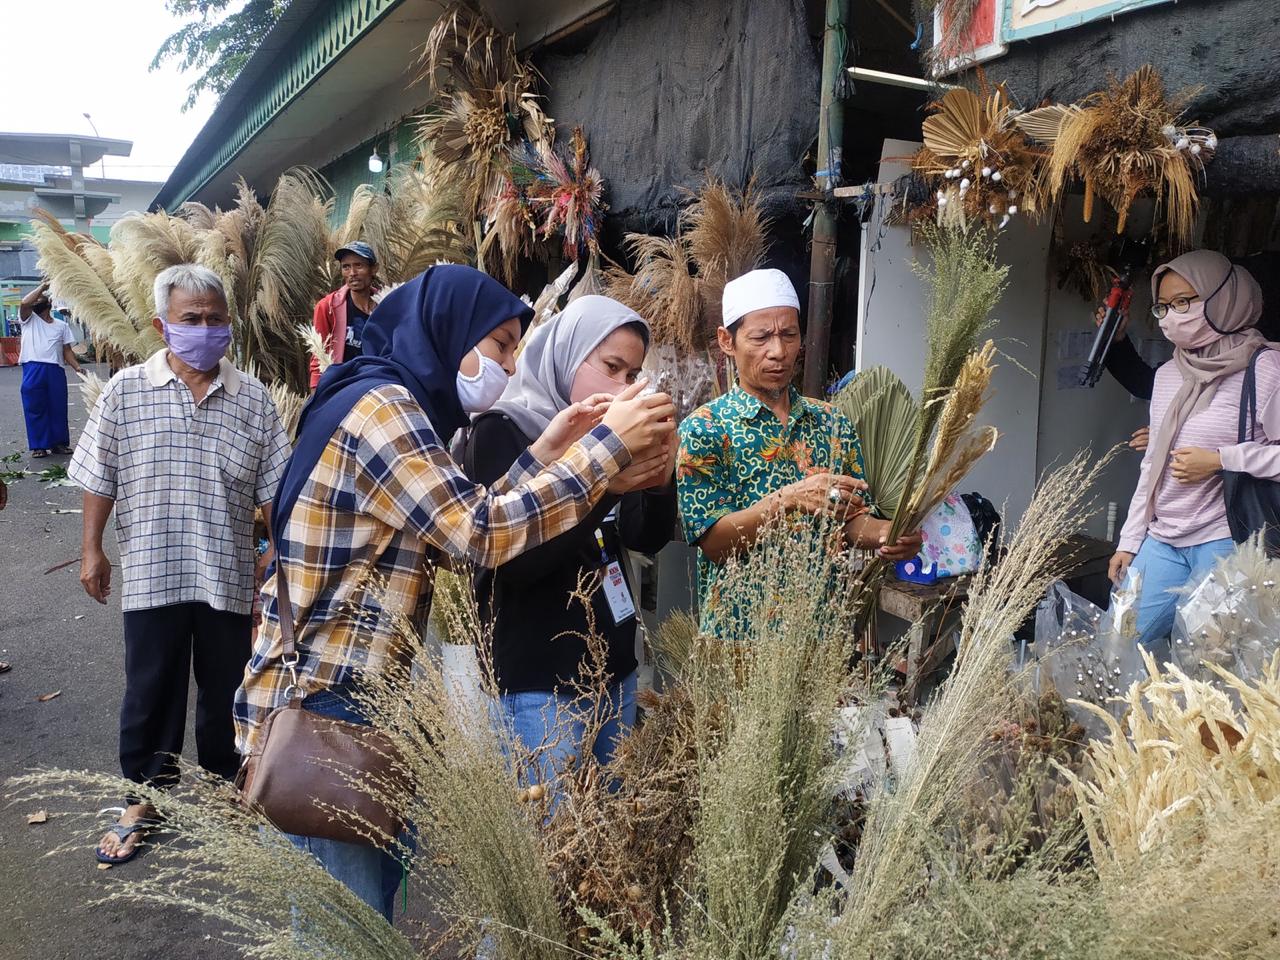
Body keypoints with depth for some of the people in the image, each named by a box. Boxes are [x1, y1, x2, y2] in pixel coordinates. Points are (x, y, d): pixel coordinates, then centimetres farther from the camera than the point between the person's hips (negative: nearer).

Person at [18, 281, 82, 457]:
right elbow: (24, 303, -11)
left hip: (56, 370, 2)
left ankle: (59, 442, 15)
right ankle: (39, 445, 5)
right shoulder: (29, 319, 10)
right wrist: (42, 286, -4)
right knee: (35, 408, 0)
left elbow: (67, 350, 11)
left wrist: (77, 367, -4)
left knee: (58, 408, 5)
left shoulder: (62, 325, 16)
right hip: (33, 370, -2)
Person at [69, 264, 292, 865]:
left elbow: (272, 490, 2)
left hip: (229, 574, 1)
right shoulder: (125, 391, -3)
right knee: (150, 691, 11)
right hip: (150, 573, -1)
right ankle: (143, 799, 29)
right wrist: (92, 550, 3)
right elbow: (100, 479, 3)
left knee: (225, 691, 14)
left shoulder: (252, 400, -1)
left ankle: (223, 789, 35)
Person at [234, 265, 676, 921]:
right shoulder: (380, 403, -16)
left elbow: (457, 535, 6)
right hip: (322, 705, -10)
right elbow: (480, 533, -23)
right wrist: (607, 445, -17)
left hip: (358, 697, 10)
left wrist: (546, 451, 1)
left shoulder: (396, 407, 15)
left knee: (364, 915, 19)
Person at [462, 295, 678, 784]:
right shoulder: (501, 431, -10)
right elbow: (512, 560, -20)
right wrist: (603, 486, -27)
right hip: (537, 677, -7)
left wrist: (659, 481, -10)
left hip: (612, 665, 7)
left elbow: (648, 539, 10)